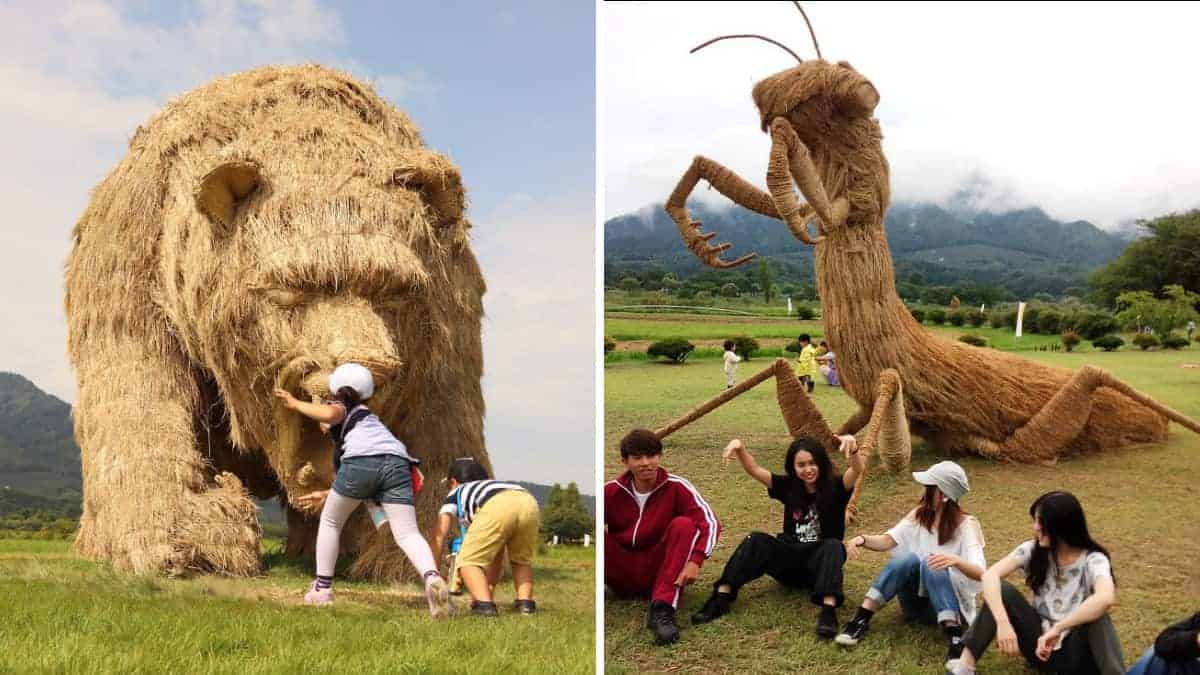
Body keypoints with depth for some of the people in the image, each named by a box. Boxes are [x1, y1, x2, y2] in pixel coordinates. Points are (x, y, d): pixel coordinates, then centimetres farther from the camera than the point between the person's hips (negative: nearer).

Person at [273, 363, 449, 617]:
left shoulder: (341, 406, 25)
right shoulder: (369, 418, 43)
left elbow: (330, 414, -4)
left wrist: (295, 404, 12)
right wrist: (328, 494, 53)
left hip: (362, 459, -5)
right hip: (398, 461, 5)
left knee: (330, 522, 19)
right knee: (407, 534, -5)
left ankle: (322, 589, 23)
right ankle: (432, 577, -33)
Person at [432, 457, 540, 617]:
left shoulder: (456, 493, 37)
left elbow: (440, 535, 26)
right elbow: (496, 556, 49)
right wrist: (489, 589, 53)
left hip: (496, 507, -5)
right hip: (529, 502, 5)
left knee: (468, 561, 11)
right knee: (521, 560, 29)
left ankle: (484, 603, -8)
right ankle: (525, 601, 10)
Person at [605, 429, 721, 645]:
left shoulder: (676, 487, -8)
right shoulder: (611, 491, -3)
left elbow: (710, 522, -17)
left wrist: (695, 561, -32)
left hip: (660, 570, 0)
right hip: (622, 577, 1)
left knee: (683, 525, -27)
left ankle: (662, 609, -35)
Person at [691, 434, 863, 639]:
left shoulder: (834, 487, -7)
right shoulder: (788, 486, 2)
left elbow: (858, 470, -26)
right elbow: (755, 470, -8)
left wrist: (853, 449, -49)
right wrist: (740, 448, -28)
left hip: (819, 563, -3)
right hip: (789, 560, 3)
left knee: (833, 546, -34)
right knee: (756, 540, -23)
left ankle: (829, 609, -52)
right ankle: (721, 598, -34)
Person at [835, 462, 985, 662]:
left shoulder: (966, 524, -11)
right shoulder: (920, 515, 3)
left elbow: (980, 573, -23)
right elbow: (888, 540, -7)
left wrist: (956, 561, -45)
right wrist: (862, 539, -28)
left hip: (948, 604, -3)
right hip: (915, 600, 4)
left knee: (931, 565, -33)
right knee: (907, 558, -27)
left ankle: (954, 637, -46)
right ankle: (861, 621, -30)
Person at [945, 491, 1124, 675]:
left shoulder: (1093, 560, -15)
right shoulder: (1034, 550, -5)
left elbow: (1105, 598, -38)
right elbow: (990, 575, -21)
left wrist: (1057, 629, -42)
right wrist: (1003, 622, -37)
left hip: (1076, 653, -3)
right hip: (1039, 645, 3)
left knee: (1097, 618, -34)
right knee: (1002, 590, -19)